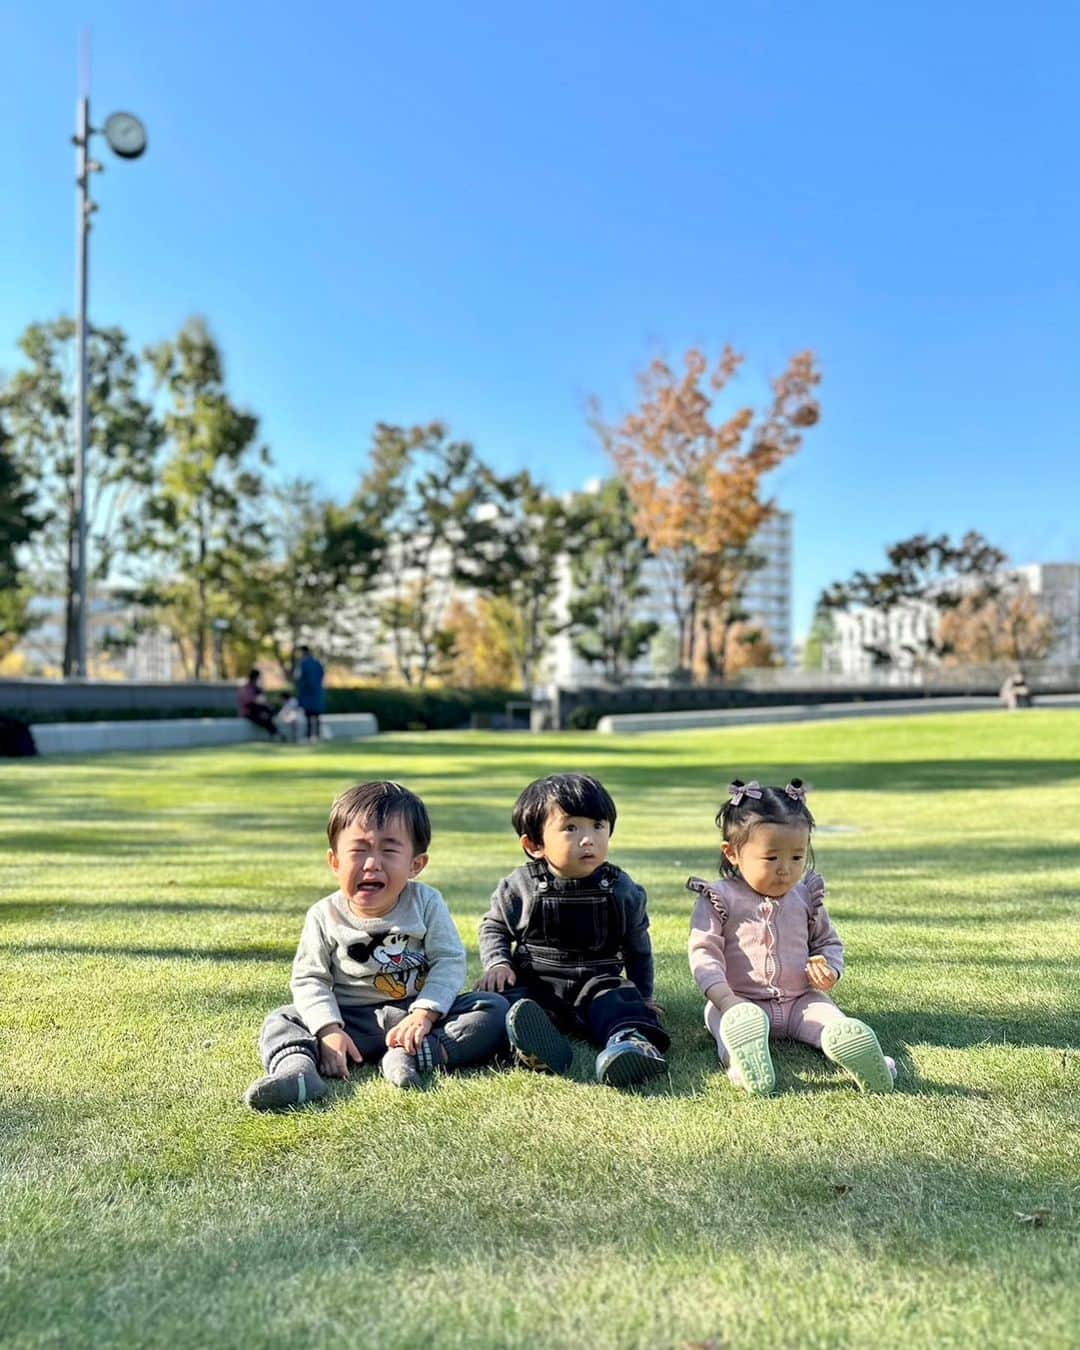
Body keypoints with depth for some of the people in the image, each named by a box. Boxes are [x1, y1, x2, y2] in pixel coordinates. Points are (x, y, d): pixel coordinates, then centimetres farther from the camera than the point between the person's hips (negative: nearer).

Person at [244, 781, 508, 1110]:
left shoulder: (426, 903, -5)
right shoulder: (325, 916, -4)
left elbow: (450, 961, -8)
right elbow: (309, 980, -5)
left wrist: (424, 1014, -22)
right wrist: (329, 1031, -21)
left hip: (419, 1011, 0)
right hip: (352, 1019, 1)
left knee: (495, 1009, -21)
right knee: (279, 1023, -17)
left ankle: (409, 1056, -34)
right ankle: (297, 1070, -48)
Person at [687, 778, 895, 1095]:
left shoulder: (806, 897, 7)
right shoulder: (720, 899, -5)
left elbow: (829, 942, 19)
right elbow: (704, 952, -9)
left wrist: (829, 969, -6)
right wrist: (726, 1000, -24)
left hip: (800, 1000, 3)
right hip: (741, 1001, -3)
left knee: (837, 1022, -25)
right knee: (735, 1022, -35)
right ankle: (742, 1060, -63)